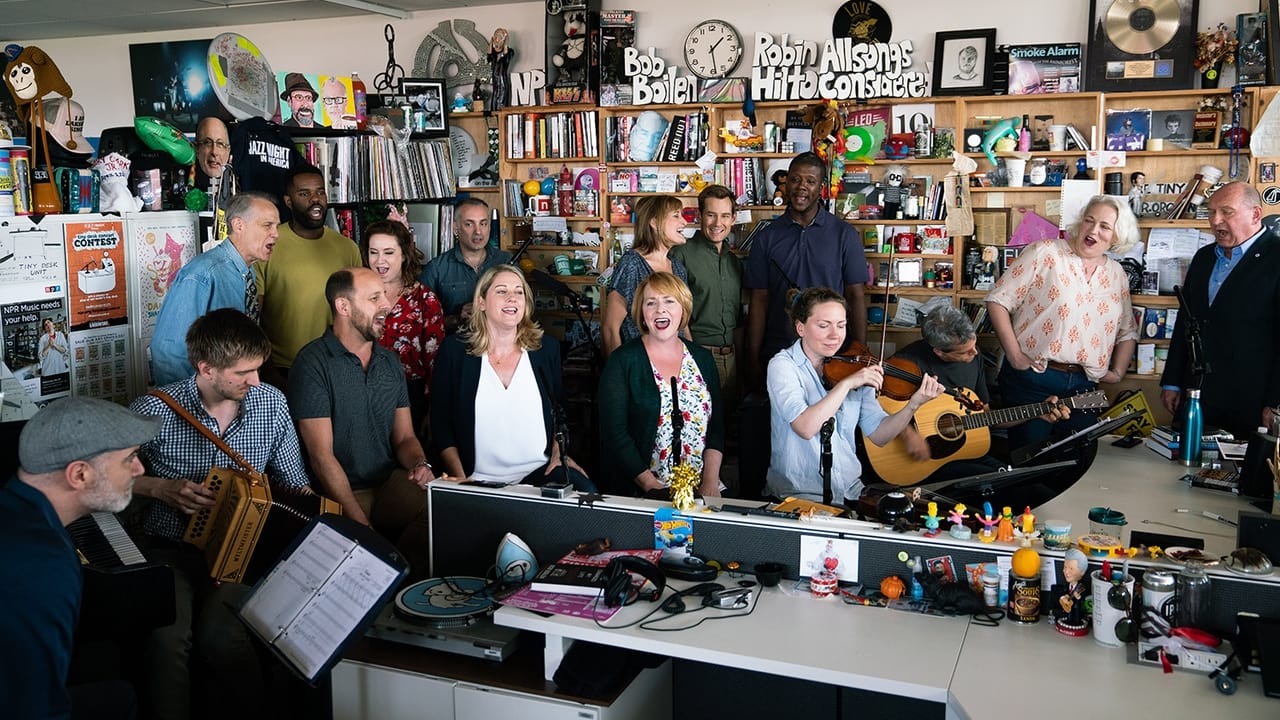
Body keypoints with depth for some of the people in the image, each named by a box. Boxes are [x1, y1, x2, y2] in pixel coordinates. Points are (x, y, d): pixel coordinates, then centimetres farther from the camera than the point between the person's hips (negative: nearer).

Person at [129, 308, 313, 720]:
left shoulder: (271, 403, -1)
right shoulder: (153, 410, -10)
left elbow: (293, 484, 11)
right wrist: (160, 488, -12)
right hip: (170, 549, -1)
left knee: (221, 635, -27)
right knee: (168, 637, -29)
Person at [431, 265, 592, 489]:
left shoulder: (546, 348, 10)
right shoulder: (454, 349, 3)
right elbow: (440, 422, 4)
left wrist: (558, 451, 0)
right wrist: (460, 478, -6)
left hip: (541, 471, 2)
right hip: (481, 480, -1)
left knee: (586, 492, -27)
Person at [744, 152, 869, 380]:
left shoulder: (845, 234, 1)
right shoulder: (767, 237, 4)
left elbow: (855, 296, 1)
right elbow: (759, 301, 4)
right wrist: (753, 361, 0)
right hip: (776, 354, 1)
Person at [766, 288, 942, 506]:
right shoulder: (783, 365, -7)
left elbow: (878, 435, 4)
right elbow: (805, 428, -23)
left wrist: (914, 404, -10)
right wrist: (847, 383, -23)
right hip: (798, 496, -5)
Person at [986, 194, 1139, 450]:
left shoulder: (1117, 275, 14)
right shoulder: (1045, 254, -3)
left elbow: (1128, 332, 24)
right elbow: (998, 300, -7)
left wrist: (1117, 372, 9)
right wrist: (1014, 354, -12)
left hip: (1083, 386, 5)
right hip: (1032, 379, -5)